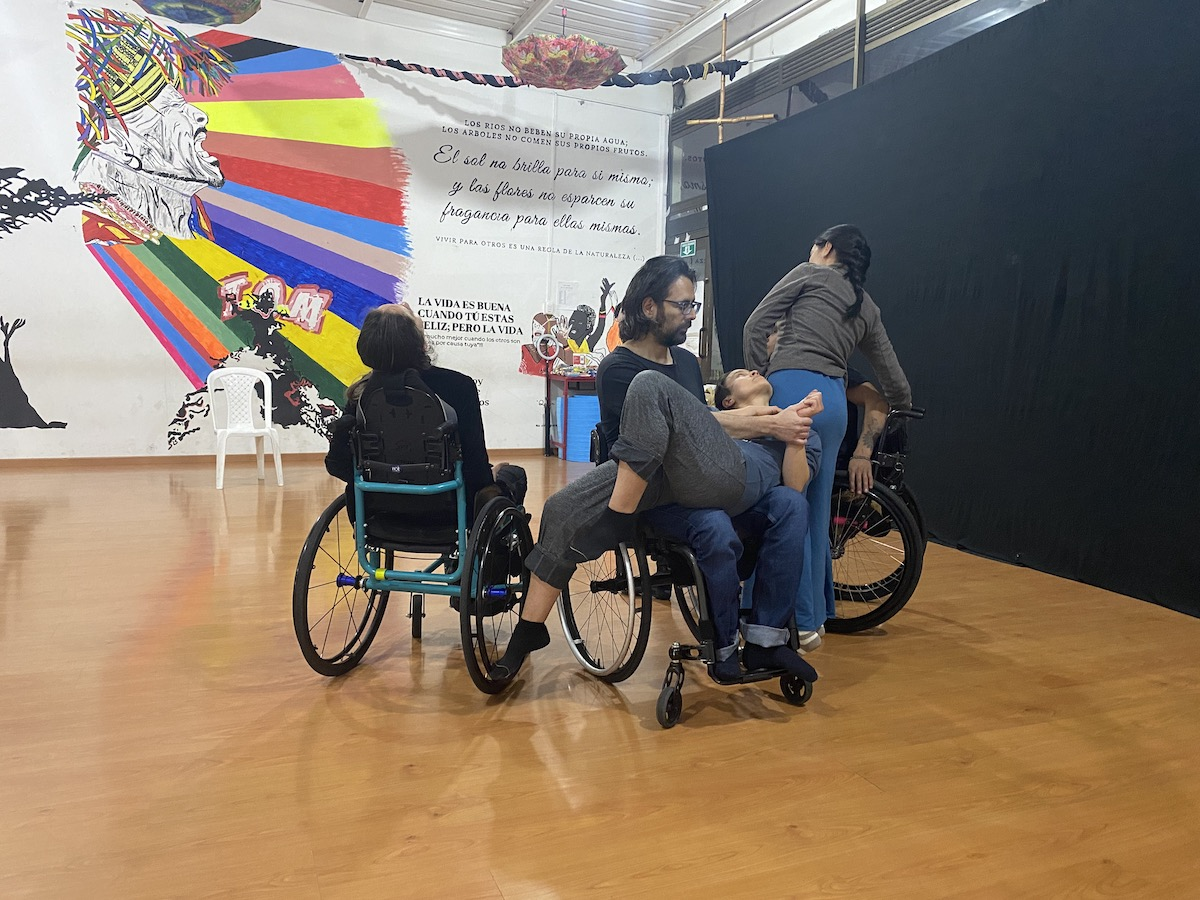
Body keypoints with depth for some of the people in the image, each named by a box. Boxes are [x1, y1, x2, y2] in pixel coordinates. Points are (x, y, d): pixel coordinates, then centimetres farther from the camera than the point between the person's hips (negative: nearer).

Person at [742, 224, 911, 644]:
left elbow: (755, 325, 1)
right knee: (815, 512, 13)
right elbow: (895, 380, 24)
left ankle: (800, 619, -1)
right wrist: (900, 405, 43)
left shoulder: (809, 273, 10)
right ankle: (816, 614, 21)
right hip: (834, 403, 6)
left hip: (791, 391, -6)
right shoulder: (867, 308, 23)